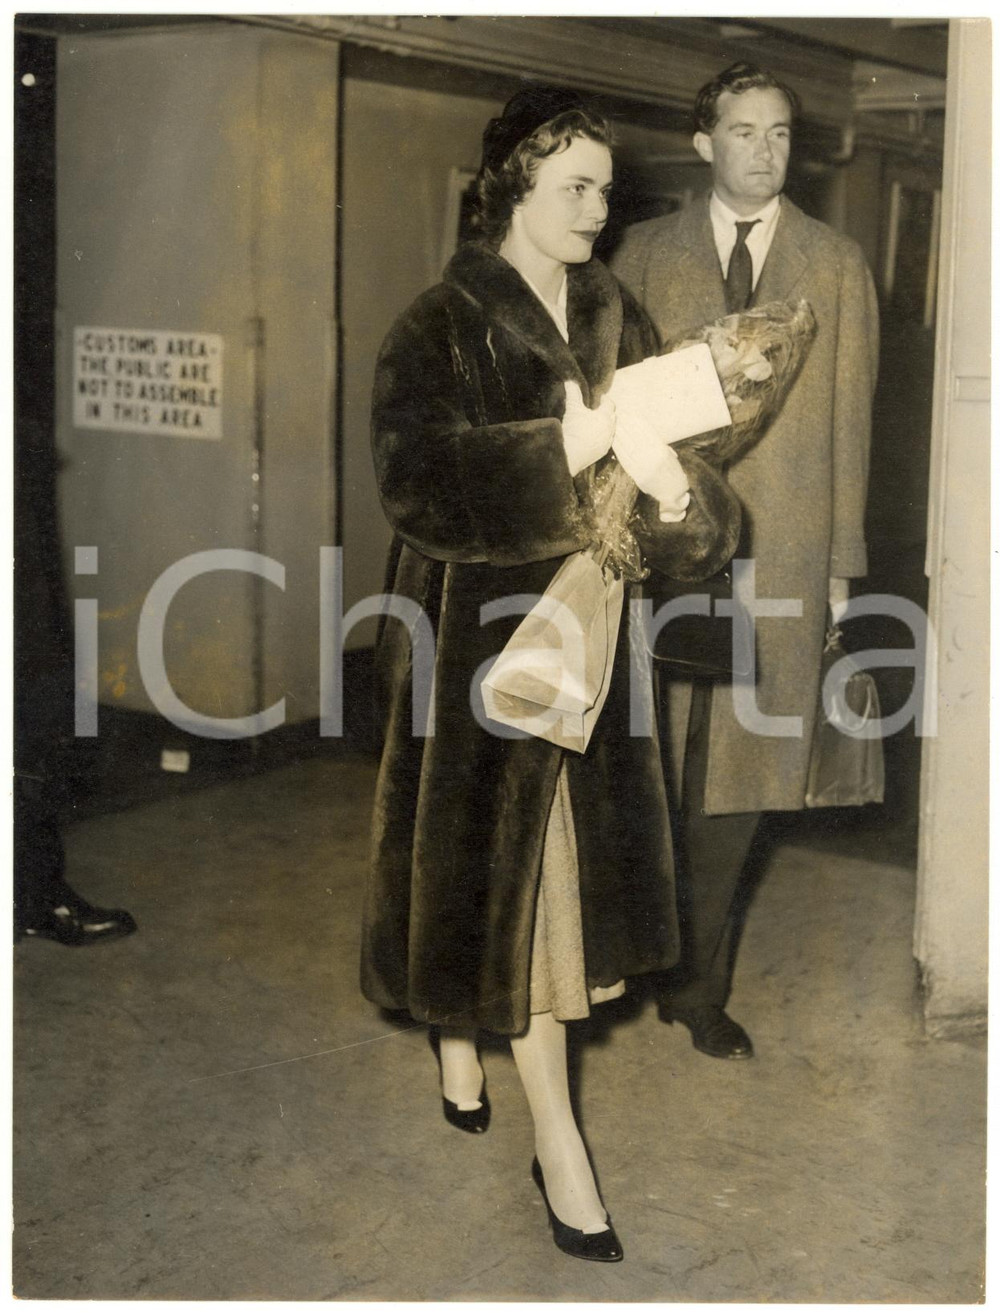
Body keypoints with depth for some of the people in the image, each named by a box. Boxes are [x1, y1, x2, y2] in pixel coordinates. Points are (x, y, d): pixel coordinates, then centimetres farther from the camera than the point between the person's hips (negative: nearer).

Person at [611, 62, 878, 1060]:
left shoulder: (836, 265, 9)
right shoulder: (645, 254, 9)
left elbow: (849, 418, 7)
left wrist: (840, 561, 4)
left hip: (779, 549, 1)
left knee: (740, 769, 4)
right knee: (649, 764, 3)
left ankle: (697, 982, 18)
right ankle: (676, 965, 21)